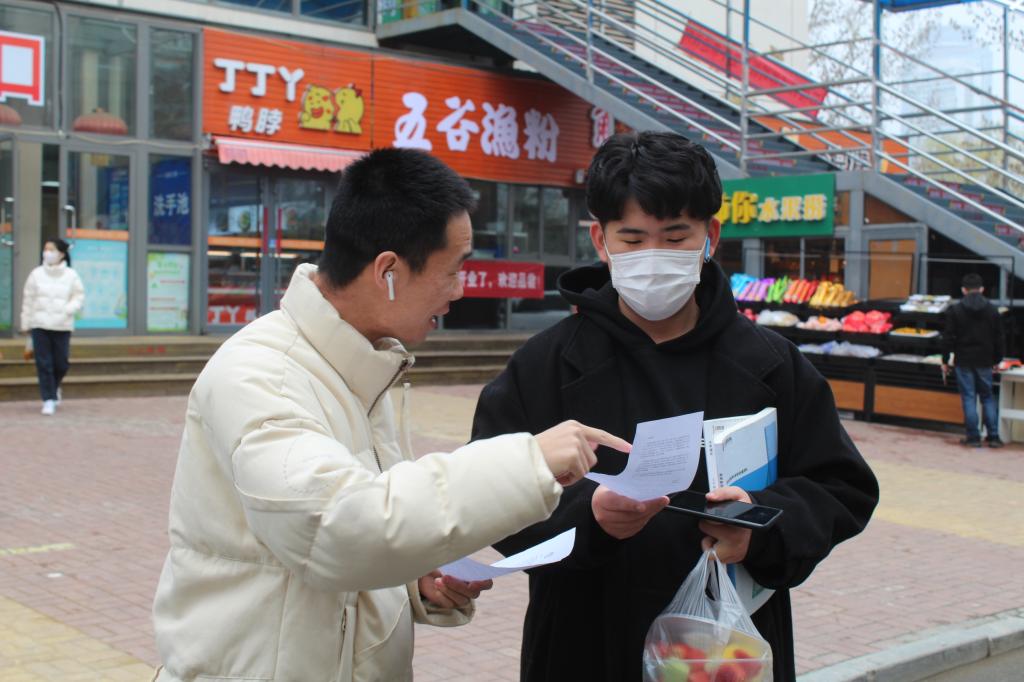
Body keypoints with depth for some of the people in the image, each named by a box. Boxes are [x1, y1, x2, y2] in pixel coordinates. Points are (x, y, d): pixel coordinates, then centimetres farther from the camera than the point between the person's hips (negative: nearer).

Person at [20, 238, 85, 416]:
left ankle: (54, 387, 35)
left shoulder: (71, 276, 0)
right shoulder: (36, 274, 3)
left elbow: (79, 297, 2)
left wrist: (67, 310, -16)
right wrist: (25, 323, 9)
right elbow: (28, 300, 7)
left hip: (62, 326, 0)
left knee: (61, 363, 3)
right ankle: (49, 399, 3)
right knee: (43, 363, -4)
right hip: (39, 325, 0)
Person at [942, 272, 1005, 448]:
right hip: (984, 361, 2)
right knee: (988, 397, 12)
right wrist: (997, 360, 17)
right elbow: (999, 339, 6)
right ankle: (993, 436, 10)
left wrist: (945, 360, 3)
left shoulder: (955, 310, -6)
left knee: (968, 399, 3)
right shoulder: (992, 310, 2)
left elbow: (948, 338, -6)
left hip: (963, 361, -2)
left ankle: (973, 437, 2)